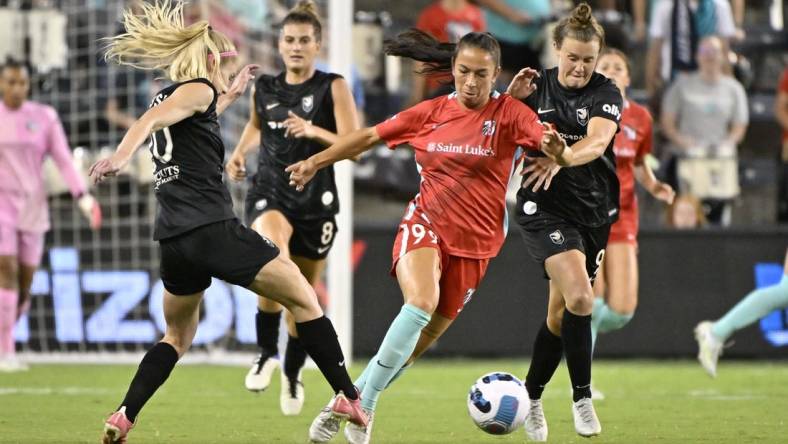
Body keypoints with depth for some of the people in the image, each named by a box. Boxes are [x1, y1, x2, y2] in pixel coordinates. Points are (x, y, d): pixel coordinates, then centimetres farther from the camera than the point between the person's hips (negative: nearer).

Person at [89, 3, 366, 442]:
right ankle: (349, 398, -5)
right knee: (304, 298, 1)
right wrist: (122, 156, -37)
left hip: (173, 240, 8)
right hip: (213, 229, -8)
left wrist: (230, 95, 51)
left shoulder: (168, 96, 22)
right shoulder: (197, 90, -1)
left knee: (178, 336, 24)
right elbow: (150, 121, -20)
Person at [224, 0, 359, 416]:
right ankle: (267, 354, -14)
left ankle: (293, 374, 36)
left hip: (315, 202, 0)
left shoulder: (333, 87, -5)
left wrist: (313, 132, -27)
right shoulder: (264, 88, 5)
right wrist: (240, 151, 10)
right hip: (269, 193, 0)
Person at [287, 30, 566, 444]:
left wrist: (553, 146, -45)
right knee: (421, 303, -27)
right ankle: (362, 406, -21)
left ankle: (355, 401, 19)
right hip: (425, 223, -1)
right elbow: (371, 135, 13)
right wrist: (316, 161, 15)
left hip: (473, 241, 1)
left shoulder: (509, 113, -6)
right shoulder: (431, 112, 1)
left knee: (426, 335, 2)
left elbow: (545, 140, -22)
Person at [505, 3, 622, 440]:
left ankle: (530, 398, 28)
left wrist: (559, 160, -42)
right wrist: (511, 99, -12)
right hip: (544, 207, -2)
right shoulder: (536, 86, 0)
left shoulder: (606, 94, -4)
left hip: (594, 211, 2)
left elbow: (597, 141, -23)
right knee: (579, 295, -22)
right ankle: (582, 396, -12)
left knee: (562, 311, 9)